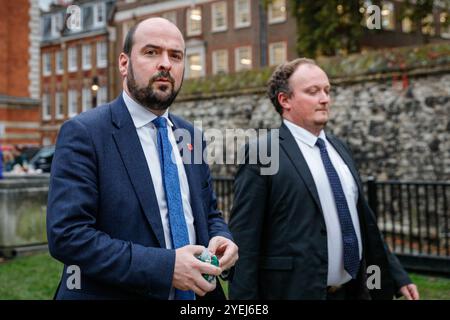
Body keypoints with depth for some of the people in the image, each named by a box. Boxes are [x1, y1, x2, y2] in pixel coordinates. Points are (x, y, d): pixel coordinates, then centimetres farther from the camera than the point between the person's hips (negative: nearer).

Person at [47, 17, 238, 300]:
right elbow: (67, 235, -22)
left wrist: (221, 238, -8)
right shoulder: (83, 133, -14)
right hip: (117, 292, -6)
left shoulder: (190, 136, 6)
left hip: (194, 293, 6)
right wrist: (165, 267, -27)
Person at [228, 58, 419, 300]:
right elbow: (244, 240, -14)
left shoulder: (338, 148, 10)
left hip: (354, 290, 7)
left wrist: (397, 277, 13)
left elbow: (364, 220, 14)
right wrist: (243, 297, -17)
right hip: (296, 290, -7)